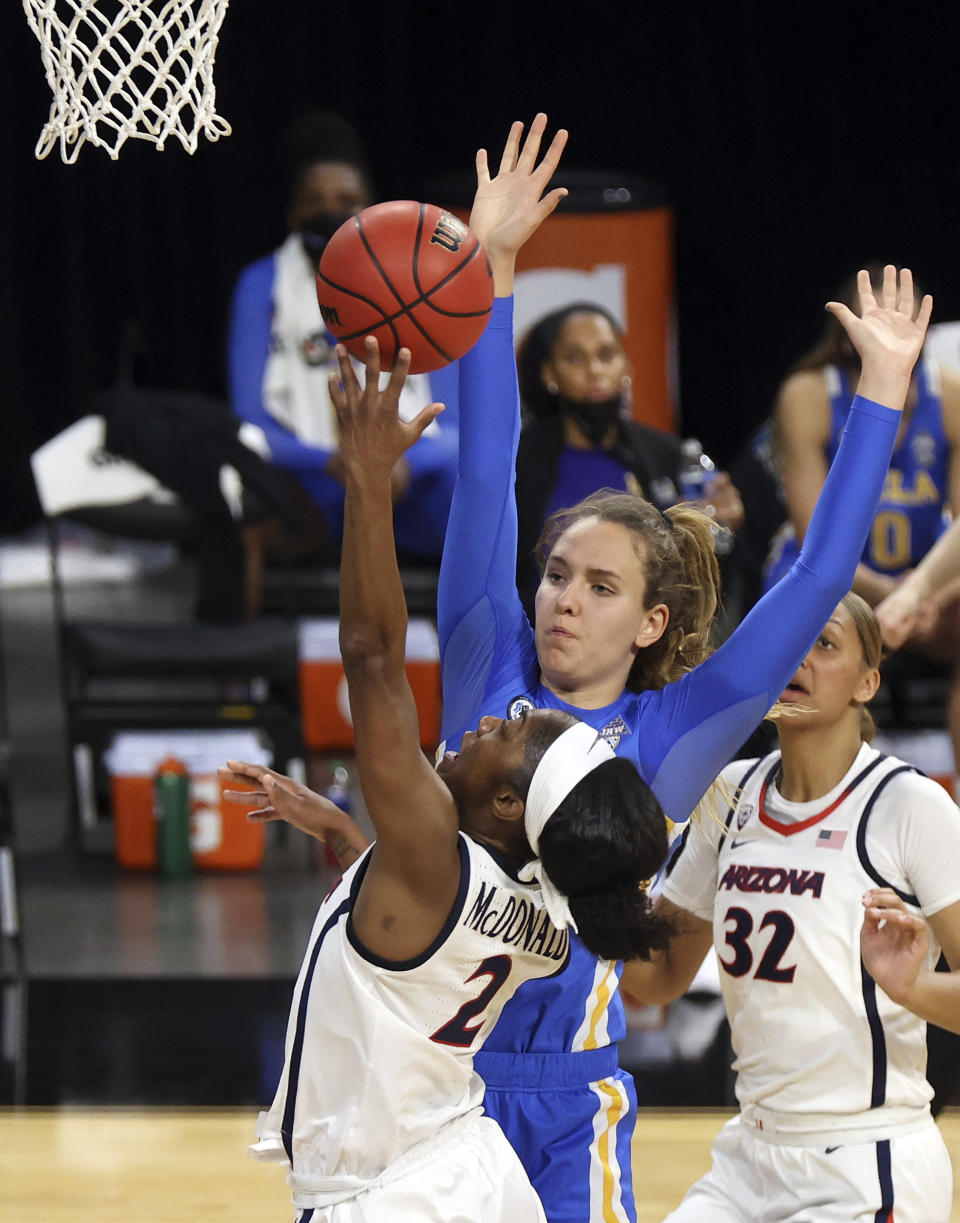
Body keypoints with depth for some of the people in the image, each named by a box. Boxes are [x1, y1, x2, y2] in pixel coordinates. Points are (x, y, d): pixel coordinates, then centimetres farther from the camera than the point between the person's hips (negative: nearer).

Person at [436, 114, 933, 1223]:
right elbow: (484, 478, 4)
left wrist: (882, 386, 4)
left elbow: (818, 580, 3)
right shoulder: (487, 682, 7)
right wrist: (489, 271, 1)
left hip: (567, 1108, -2)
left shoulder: (666, 740, 3)